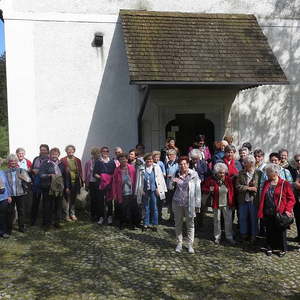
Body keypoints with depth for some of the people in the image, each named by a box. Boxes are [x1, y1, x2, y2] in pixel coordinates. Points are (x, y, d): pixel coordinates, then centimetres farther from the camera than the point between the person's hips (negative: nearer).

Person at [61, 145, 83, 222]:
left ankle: (72, 214, 25)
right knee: (67, 199, 0)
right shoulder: (63, 160, -4)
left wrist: (81, 181, 4)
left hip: (75, 182, 4)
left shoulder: (77, 160, 8)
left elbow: (80, 172, 10)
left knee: (73, 199, 13)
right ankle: (67, 215, 10)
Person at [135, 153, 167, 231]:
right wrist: (141, 190, 1)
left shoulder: (156, 167, 3)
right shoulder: (141, 169, 4)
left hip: (154, 190, -1)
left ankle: (154, 224, 12)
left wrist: (158, 189, -2)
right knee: (146, 208, 8)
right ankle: (146, 224, 18)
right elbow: (138, 181, 6)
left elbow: (160, 178, 3)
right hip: (145, 191, 1)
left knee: (154, 208, 2)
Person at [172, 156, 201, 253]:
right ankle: (179, 243, 24)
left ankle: (190, 244, 18)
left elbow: (197, 190, -4)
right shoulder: (176, 175, 4)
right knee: (178, 224, 11)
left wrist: (197, 204, -6)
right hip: (177, 203, 3)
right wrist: (172, 182, -6)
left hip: (189, 203, -3)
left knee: (190, 224, 6)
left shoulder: (194, 175, -5)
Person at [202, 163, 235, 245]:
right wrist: (209, 190, -19)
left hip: (227, 204, 1)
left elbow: (232, 191, 4)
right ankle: (217, 237, 24)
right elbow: (204, 188, 1)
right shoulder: (211, 180, -9)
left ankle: (229, 237, 22)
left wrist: (232, 203, 2)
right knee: (217, 221, 10)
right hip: (216, 204, -1)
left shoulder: (228, 179, -3)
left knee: (228, 221, 7)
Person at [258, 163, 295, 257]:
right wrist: (261, 212, 7)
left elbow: (291, 199, -4)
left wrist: (287, 210, -15)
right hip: (268, 213, 4)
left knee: (280, 232, 9)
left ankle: (283, 249, 26)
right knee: (269, 232, 12)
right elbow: (262, 198, 12)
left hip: (279, 213, -4)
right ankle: (270, 248, 27)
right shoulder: (266, 183, 8)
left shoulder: (285, 184, -6)